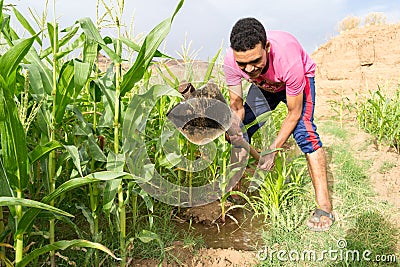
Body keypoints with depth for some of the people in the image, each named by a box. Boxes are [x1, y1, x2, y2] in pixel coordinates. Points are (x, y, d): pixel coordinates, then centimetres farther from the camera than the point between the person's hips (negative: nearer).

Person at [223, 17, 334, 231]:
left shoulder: (288, 59, -43)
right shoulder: (231, 62, -33)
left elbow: (294, 113, -31)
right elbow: (236, 105, -20)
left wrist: (273, 149, -33)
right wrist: (234, 128, -42)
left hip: (300, 79, -4)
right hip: (263, 86, 4)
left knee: (303, 130, -26)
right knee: (240, 133, -5)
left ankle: (324, 207, -21)